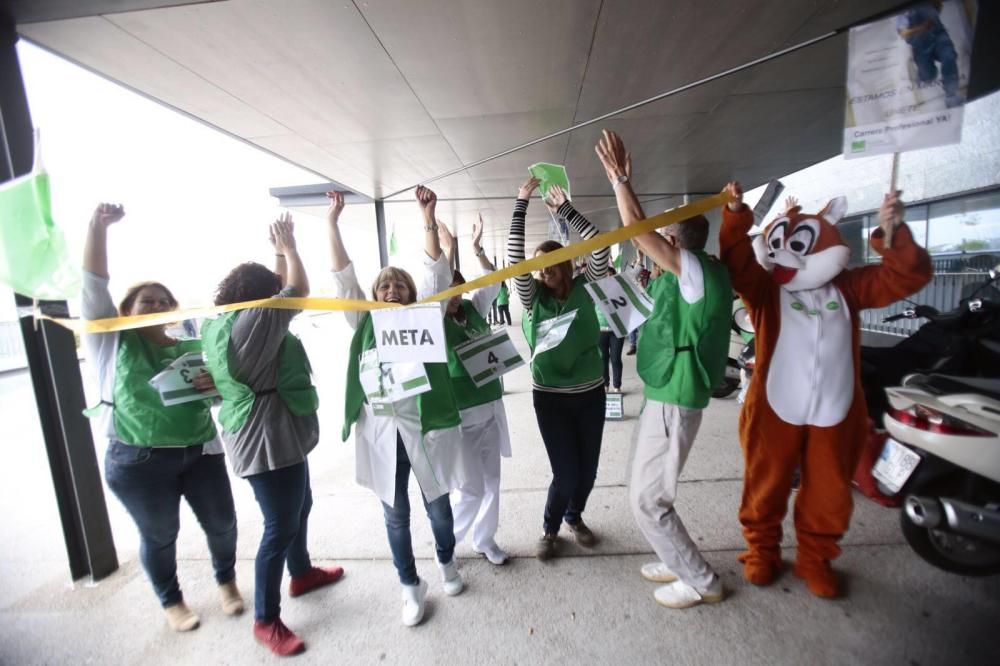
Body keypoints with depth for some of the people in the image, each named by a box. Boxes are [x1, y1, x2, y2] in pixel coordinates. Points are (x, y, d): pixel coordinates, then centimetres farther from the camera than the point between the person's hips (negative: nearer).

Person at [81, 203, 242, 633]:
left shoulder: (193, 348, 7)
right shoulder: (111, 342, 1)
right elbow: (93, 285, -9)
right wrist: (98, 227, -15)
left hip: (201, 453, 3)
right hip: (138, 463, -2)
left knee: (221, 523, 13)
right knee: (159, 536, 15)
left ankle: (226, 580, 41)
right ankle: (171, 601, 40)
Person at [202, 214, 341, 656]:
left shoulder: (226, 322, 6)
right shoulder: (251, 323, -24)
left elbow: (280, 291, 16)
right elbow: (298, 290, -19)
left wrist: (278, 251, 12)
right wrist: (288, 247, -4)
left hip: (281, 436, 10)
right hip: (267, 442, -10)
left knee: (299, 507, 25)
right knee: (280, 528, 4)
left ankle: (302, 574, 47)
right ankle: (266, 621, 23)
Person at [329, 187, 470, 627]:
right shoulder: (364, 323, 6)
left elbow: (436, 273, -6)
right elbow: (343, 276, 2)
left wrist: (428, 219, -12)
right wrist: (332, 222, -2)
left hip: (425, 429, -1)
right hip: (380, 434, 2)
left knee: (437, 507, 16)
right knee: (396, 516, 15)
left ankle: (447, 563, 44)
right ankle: (411, 587, 36)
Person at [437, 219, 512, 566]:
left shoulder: (473, 309, 5)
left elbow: (492, 281, 12)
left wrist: (477, 247, 6)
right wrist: (448, 248, -21)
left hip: (490, 408, 6)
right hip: (460, 416, -6)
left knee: (491, 482, 16)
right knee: (471, 488, 2)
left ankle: (484, 540, 37)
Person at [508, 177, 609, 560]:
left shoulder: (583, 288, -1)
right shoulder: (533, 296, -4)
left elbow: (601, 247, -12)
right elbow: (514, 256, -15)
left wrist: (566, 210, -12)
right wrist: (521, 204, -15)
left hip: (590, 394, 2)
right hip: (550, 397, -2)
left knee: (588, 470, 14)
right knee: (566, 473, 1)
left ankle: (574, 517, 44)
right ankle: (550, 529, 31)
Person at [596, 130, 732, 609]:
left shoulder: (699, 271, -19)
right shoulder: (682, 276, 7)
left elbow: (638, 232, -27)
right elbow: (643, 232, 14)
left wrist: (620, 179, -18)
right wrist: (622, 184, 12)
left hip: (673, 401, -10)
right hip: (661, 395, 10)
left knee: (648, 500, 2)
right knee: (643, 488, 21)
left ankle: (702, 582, 23)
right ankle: (678, 563, 39)